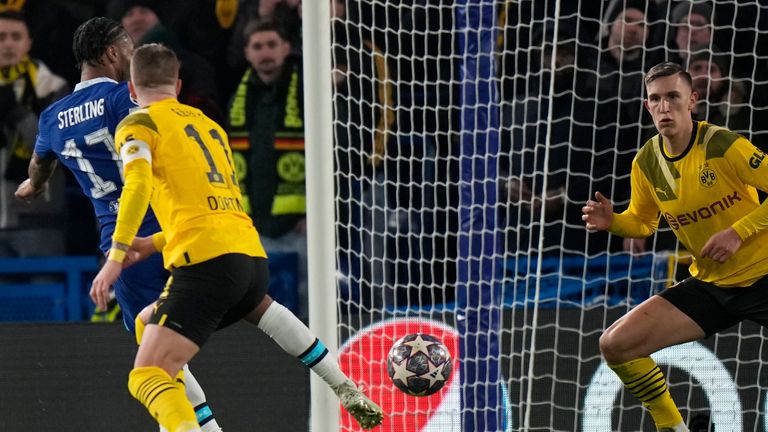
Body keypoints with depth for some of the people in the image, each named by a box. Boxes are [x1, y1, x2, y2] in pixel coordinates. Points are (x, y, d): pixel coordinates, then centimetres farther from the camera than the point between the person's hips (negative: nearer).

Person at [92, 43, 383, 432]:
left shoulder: (138, 124, 6)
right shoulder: (209, 125, 27)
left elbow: (138, 184, -13)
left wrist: (117, 253, -16)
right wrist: (156, 244, 30)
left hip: (206, 263, -7)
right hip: (253, 256, 7)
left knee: (146, 378, -12)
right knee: (257, 304, 43)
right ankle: (348, 391, 38)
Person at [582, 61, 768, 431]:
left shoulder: (723, 145, -17)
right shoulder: (646, 163, 1)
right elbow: (643, 222, 16)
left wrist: (738, 232, -22)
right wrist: (611, 221, -5)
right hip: (709, 286, 5)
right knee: (615, 345, -4)